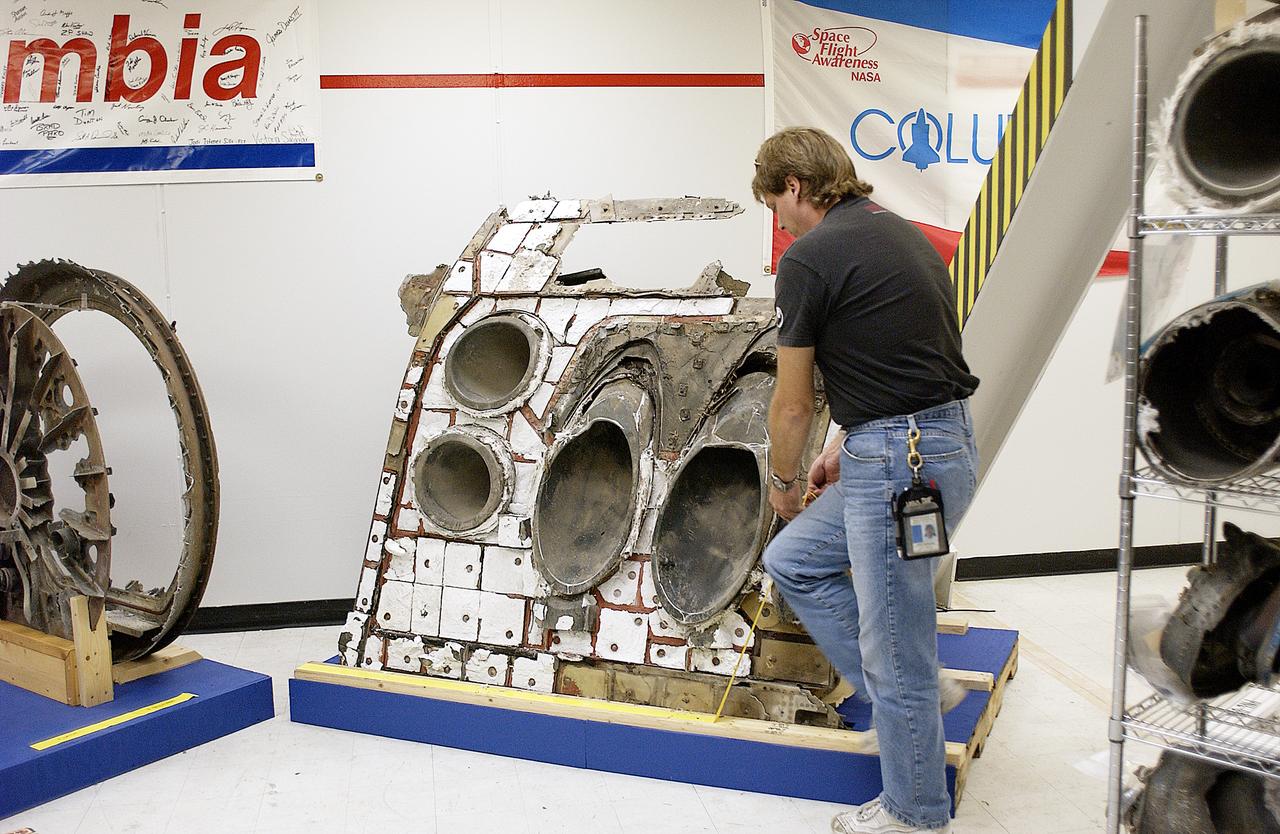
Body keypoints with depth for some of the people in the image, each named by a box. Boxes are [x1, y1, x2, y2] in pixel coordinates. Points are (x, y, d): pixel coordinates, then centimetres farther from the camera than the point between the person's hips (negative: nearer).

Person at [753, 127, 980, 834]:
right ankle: (900, 690, 26)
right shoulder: (902, 236, 15)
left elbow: (793, 403, -4)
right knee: (792, 560, 21)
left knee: (895, 655, 5)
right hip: (940, 442, 10)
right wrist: (842, 450, 25)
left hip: (899, 464, -10)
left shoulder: (810, 257, -12)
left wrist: (785, 481, 13)